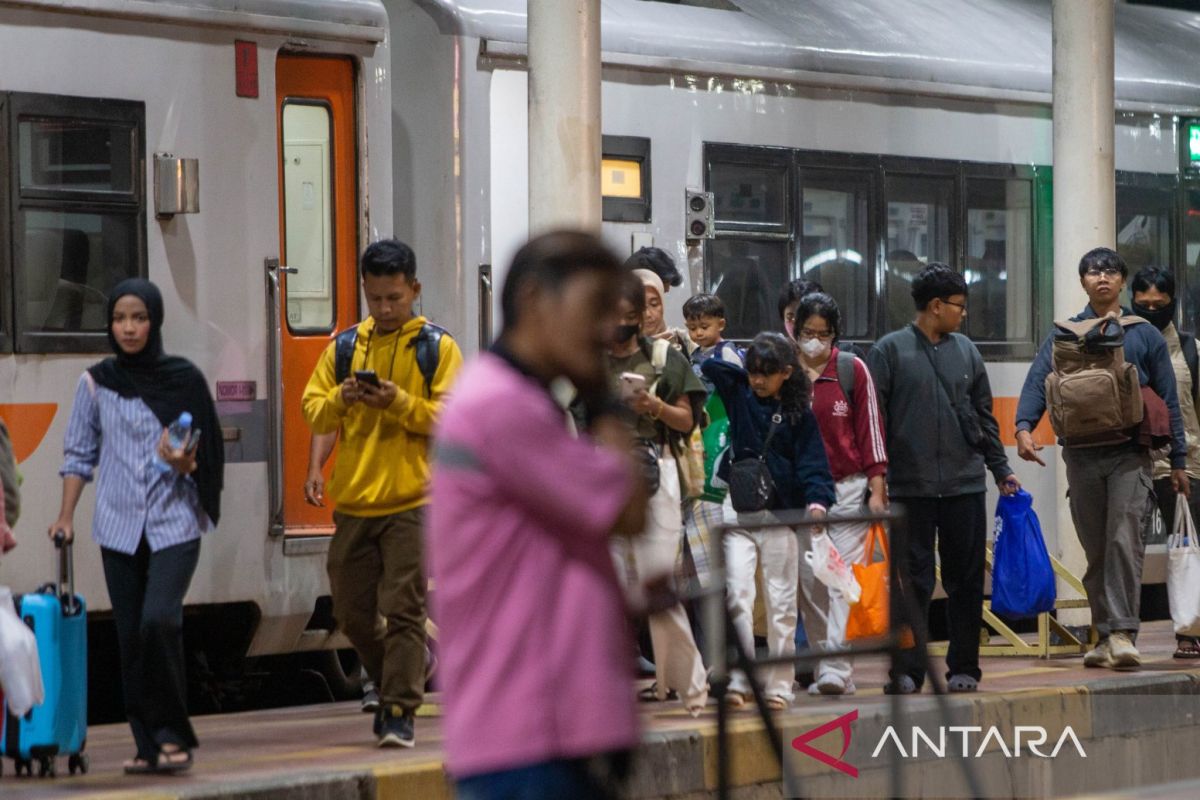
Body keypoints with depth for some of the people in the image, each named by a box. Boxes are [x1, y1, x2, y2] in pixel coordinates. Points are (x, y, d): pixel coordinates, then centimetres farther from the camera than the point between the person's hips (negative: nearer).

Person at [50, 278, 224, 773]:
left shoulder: (184, 379, 1)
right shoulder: (96, 383, 5)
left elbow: (206, 452, 7)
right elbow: (79, 453, 9)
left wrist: (185, 463, -14)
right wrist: (66, 515, 0)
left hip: (174, 523, -2)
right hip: (119, 527, 2)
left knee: (160, 620, -20)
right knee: (131, 638, 2)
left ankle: (172, 734, -7)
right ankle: (150, 746, 9)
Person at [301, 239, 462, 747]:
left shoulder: (437, 347, 2)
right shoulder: (344, 347, 13)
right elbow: (313, 413, 9)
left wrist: (399, 401, -19)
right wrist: (341, 399, -12)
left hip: (410, 500, -4)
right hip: (352, 502, 4)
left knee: (403, 610, -9)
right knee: (353, 614, 8)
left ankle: (400, 713, -6)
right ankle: (399, 683, 29)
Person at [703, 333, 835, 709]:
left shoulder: (799, 414, 0)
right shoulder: (739, 395, 6)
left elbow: (813, 464, -4)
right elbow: (711, 366, 5)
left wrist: (817, 500, -20)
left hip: (782, 514, -1)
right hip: (740, 512, 1)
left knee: (781, 601, 4)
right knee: (738, 595, -10)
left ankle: (779, 685, 9)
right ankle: (739, 680, -11)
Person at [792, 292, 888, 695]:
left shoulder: (853, 370, 1)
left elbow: (871, 430, 3)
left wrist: (877, 490, -1)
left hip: (848, 487, -2)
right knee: (810, 582, 2)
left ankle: (836, 669, -15)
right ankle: (824, 668, 10)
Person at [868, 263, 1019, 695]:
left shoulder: (966, 351, 13)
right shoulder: (889, 351, -1)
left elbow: (984, 416, 18)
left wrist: (1001, 469, 13)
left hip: (965, 484, 4)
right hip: (911, 487, -4)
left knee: (966, 580, 5)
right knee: (913, 580, -2)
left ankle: (964, 667, 11)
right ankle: (908, 670, 2)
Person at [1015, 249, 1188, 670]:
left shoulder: (1145, 336, 8)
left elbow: (1168, 401, 9)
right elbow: (1037, 382, -3)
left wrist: (1178, 461, 6)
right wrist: (1024, 427, -21)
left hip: (1130, 455, -2)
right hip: (1082, 456, 2)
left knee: (1124, 540, -16)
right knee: (1096, 550, 7)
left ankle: (1123, 634, -19)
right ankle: (1106, 635, 14)